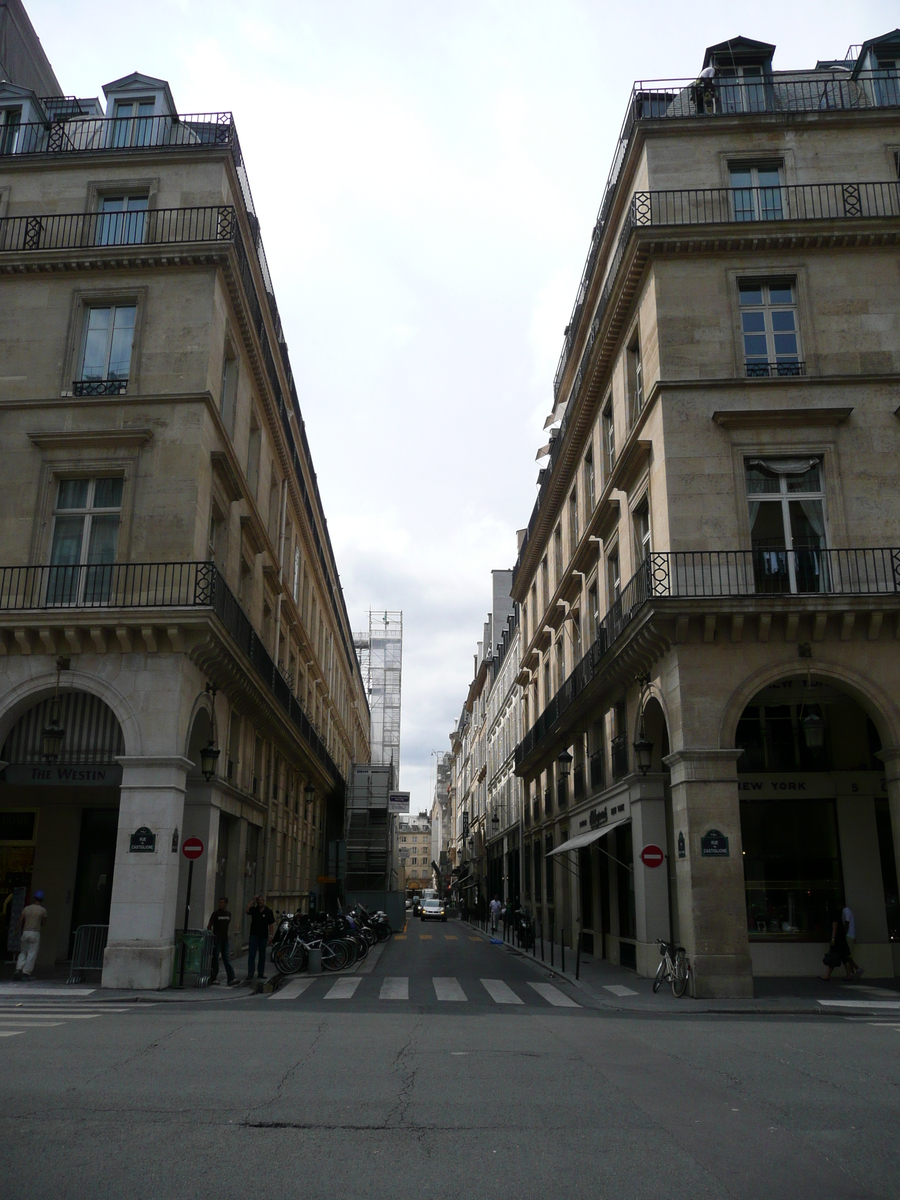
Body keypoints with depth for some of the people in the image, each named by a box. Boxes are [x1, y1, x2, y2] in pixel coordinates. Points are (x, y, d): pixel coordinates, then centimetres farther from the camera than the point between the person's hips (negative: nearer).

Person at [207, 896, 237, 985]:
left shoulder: (228, 914, 10)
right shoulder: (216, 913, -6)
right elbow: (209, 926, -4)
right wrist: (210, 937, -10)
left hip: (225, 939, 5)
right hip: (217, 939, -5)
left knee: (227, 959, -2)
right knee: (215, 959, 1)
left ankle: (231, 979, -7)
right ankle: (212, 978, 12)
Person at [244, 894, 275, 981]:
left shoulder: (268, 911, 0)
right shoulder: (254, 909, 2)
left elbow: (271, 924, 2)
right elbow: (247, 910, -20)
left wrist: (270, 935, -3)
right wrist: (253, 900, -18)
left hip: (263, 936, 1)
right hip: (254, 935, -1)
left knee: (262, 955, 10)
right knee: (252, 955, -6)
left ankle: (260, 973, 19)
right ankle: (250, 974, -6)